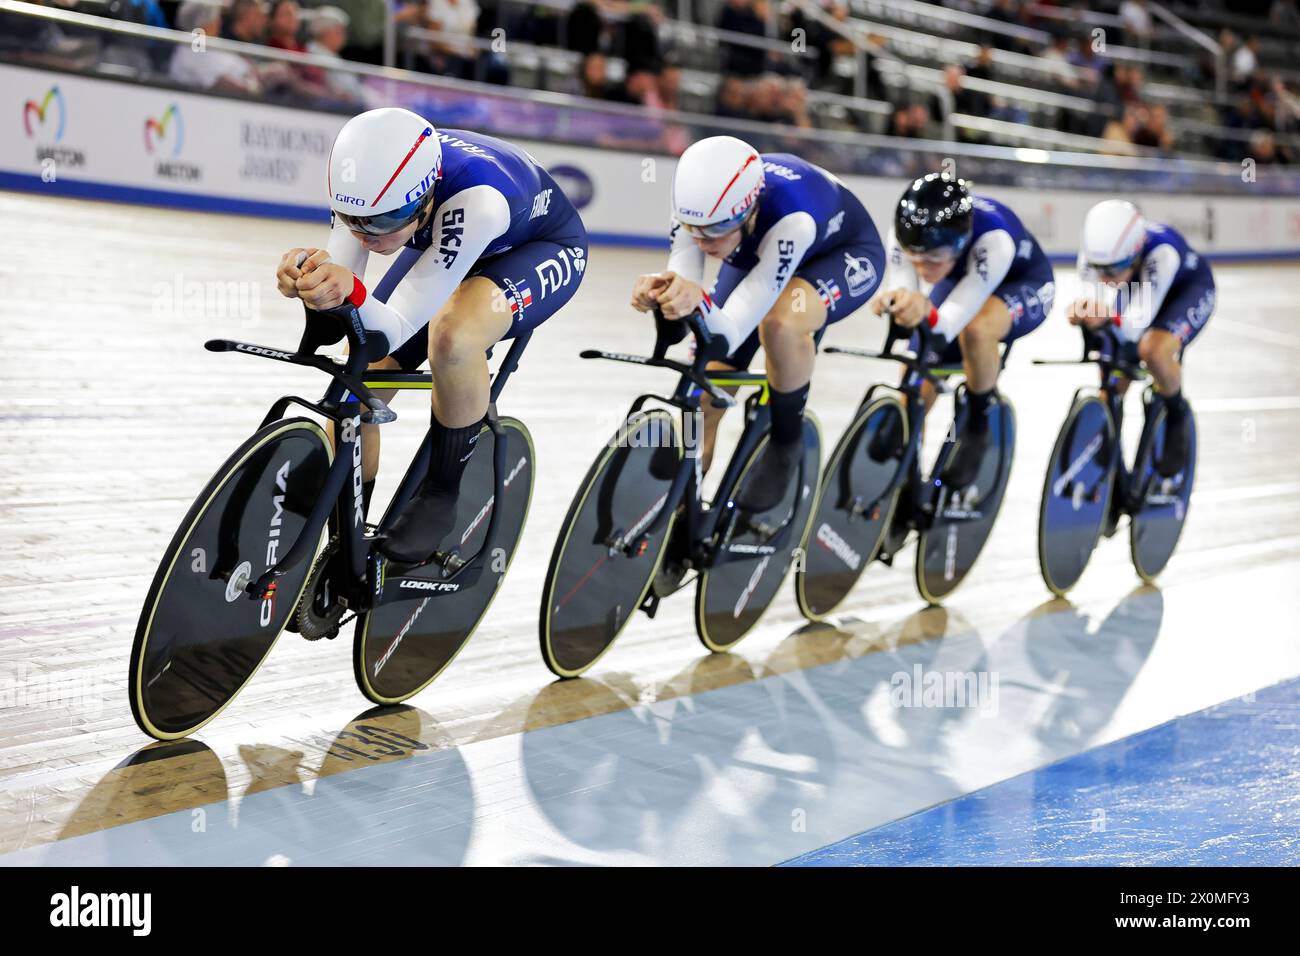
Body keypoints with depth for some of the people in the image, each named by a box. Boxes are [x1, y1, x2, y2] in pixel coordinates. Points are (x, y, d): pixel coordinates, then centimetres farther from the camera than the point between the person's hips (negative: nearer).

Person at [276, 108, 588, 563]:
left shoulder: (475, 200, -44)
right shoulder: (370, 182, -28)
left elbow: (396, 331, -42)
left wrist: (352, 291, -62)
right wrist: (312, 278, -47)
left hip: (542, 249, -5)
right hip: (443, 243, 6)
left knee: (451, 335, -38)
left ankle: (441, 493, -13)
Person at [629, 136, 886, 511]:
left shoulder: (791, 219, -45)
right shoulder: (696, 206, -31)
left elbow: (727, 336, -47)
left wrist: (699, 301, -68)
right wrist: (659, 293, -57)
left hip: (844, 255, -5)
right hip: (756, 254, 6)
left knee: (779, 324, -38)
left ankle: (787, 441, -12)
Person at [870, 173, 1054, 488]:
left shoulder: (994, 239, -44)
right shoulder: (908, 235, -32)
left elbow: (947, 325, -49)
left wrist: (926, 311, -71)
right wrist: (893, 301, -65)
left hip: (1022, 285, -5)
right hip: (961, 279, 5)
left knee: (975, 329, -37)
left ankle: (976, 429, -14)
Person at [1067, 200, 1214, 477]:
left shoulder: (1162, 253, -42)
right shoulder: (1094, 252, -30)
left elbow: (1138, 322, -46)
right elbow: (1093, 300, -31)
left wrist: (1110, 317, -68)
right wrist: (1080, 312, -56)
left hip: (1188, 289, -5)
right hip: (1135, 287, 5)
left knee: (1154, 351, -32)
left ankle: (1177, 415, -3)